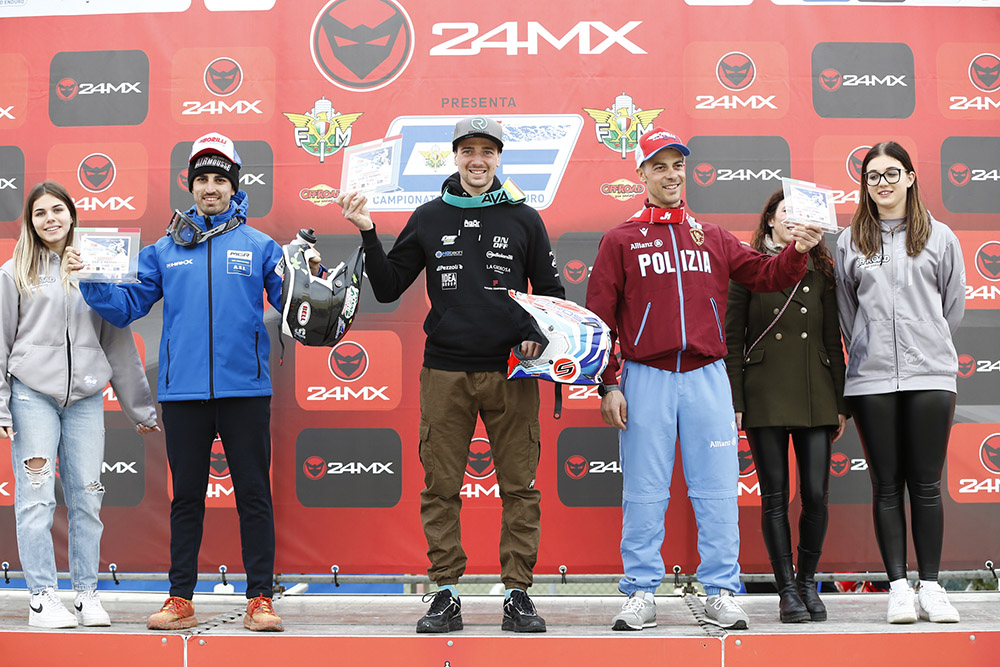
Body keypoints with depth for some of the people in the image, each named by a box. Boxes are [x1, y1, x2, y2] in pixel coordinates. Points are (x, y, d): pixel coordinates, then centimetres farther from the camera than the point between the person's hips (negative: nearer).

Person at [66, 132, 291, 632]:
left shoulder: (260, 246, 6)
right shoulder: (166, 249, 12)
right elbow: (127, 306, 13)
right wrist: (92, 281, -1)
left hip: (244, 388, -2)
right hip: (182, 390, 2)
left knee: (253, 493, 2)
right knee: (186, 495, 9)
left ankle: (260, 598, 10)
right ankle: (181, 599, 18)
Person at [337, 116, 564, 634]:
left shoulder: (524, 219, 9)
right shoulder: (429, 219, 10)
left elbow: (552, 293, 13)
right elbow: (388, 288, 10)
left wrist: (540, 336, -5)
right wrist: (368, 233, -1)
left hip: (511, 372, 0)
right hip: (446, 372, 1)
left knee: (519, 487, 1)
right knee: (440, 487, 3)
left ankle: (517, 594, 10)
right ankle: (446, 592, 12)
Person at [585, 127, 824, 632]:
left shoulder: (713, 238, 15)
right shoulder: (620, 241, 5)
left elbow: (764, 276, 12)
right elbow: (600, 318, 1)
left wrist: (797, 252, -8)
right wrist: (608, 386, -5)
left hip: (706, 377, 3)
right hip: (645, 379, -2)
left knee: (716, 489, 3)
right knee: (644, 491, 2)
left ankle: (721, 592, 11)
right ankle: (641, 593, 10)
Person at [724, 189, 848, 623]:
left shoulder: (820, 272, 12)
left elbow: (833, 340, 13)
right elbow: (732, 340, 2)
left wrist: (840, 404, 8)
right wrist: (735, 403, -5)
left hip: (815, 394, 2)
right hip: (766, 395, -2)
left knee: (816, 494, -1)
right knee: (775, 496, 0)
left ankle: (808, 582, 18)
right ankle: (787, 589, 11)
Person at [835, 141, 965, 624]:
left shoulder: (940, 237, 7)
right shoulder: (850, 242, 8)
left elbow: (953, 304, 13)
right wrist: (868, 352, 10)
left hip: (930, 375, 0)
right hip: (871, 379, 0)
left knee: (926, 484, 2)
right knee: (887, 485, 3)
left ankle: (930, 586, 10)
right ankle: (898, 586, 9)